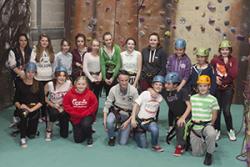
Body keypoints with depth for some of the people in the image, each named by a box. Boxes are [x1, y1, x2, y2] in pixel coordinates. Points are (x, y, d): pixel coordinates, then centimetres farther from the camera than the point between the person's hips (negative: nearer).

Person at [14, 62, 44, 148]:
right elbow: (16, 100, 2)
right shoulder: (20, 83, 3)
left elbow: (41, 101, -4)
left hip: (34, 108, 0)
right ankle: (22, 138, -22)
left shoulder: (39, 85, 2)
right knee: (23, 113, -37)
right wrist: (19, 106, -19)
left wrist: (31, 109, -19)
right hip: (22, 108, 0)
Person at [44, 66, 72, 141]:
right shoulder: (49, 84, -19)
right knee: (54, 113, -40)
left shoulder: (69, 83, -15)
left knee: (64, 135, -3)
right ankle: (49, 131, -10)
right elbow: (44, 97, -7)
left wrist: (63, 108, -15)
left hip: (64, 107, 1)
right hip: (52, 106, -1)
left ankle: (62, 122, 32)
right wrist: (53, 105, -18)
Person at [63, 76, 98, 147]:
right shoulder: (69, 94, -10)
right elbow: (66, 105, -8)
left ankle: (89, 137, -3)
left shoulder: (90, 94, -14)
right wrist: (77, 114, -15)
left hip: (87, 116, -2)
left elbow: (94, 106, -11)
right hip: (75, 118, 2)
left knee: (86, 124, -37)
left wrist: (83, 114, -18)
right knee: (78, 140, -1)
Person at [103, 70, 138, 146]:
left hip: (128, 115, -1)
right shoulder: (113, 89, -16)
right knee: (109, 121, -36)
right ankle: (112, 137, -2)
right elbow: (107, 105, -8)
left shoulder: (133, 90, -18)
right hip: (116, 111, 1)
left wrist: (127, 122, -19)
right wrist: (104, 120, -18)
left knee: (123, 142, -6)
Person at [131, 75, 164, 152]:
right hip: (140, 120, -2)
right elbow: (136, 105, -12)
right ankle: (136, 134, 29)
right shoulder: (145, 94, -12)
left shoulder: (160, 98, 0)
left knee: (155, 129, -36)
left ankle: (155, 145, -9)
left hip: (150, 121, 2)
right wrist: (133, 119, -20)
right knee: (143, 146, -3)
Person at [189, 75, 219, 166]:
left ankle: (209, 154, -13)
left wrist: (210, 125, -4)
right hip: (194, 127, 3)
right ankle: (204, 143, 36)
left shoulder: (212, 99, -4)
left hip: (207, 125, -2)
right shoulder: (192, 98, 4)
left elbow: (214, 115, 2)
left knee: (212, 134, -40)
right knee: (196, 153, 2)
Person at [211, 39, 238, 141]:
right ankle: (217, 130, 22)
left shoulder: (233, 60, -4)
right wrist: (214, 77, -10)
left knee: (226, 110, -5)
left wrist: (227, 64, -17)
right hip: (217, 88, 1)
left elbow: (234, 75, -14)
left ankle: (230, 130, 16)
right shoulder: (215, 60, -3)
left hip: (228, 88, -1)